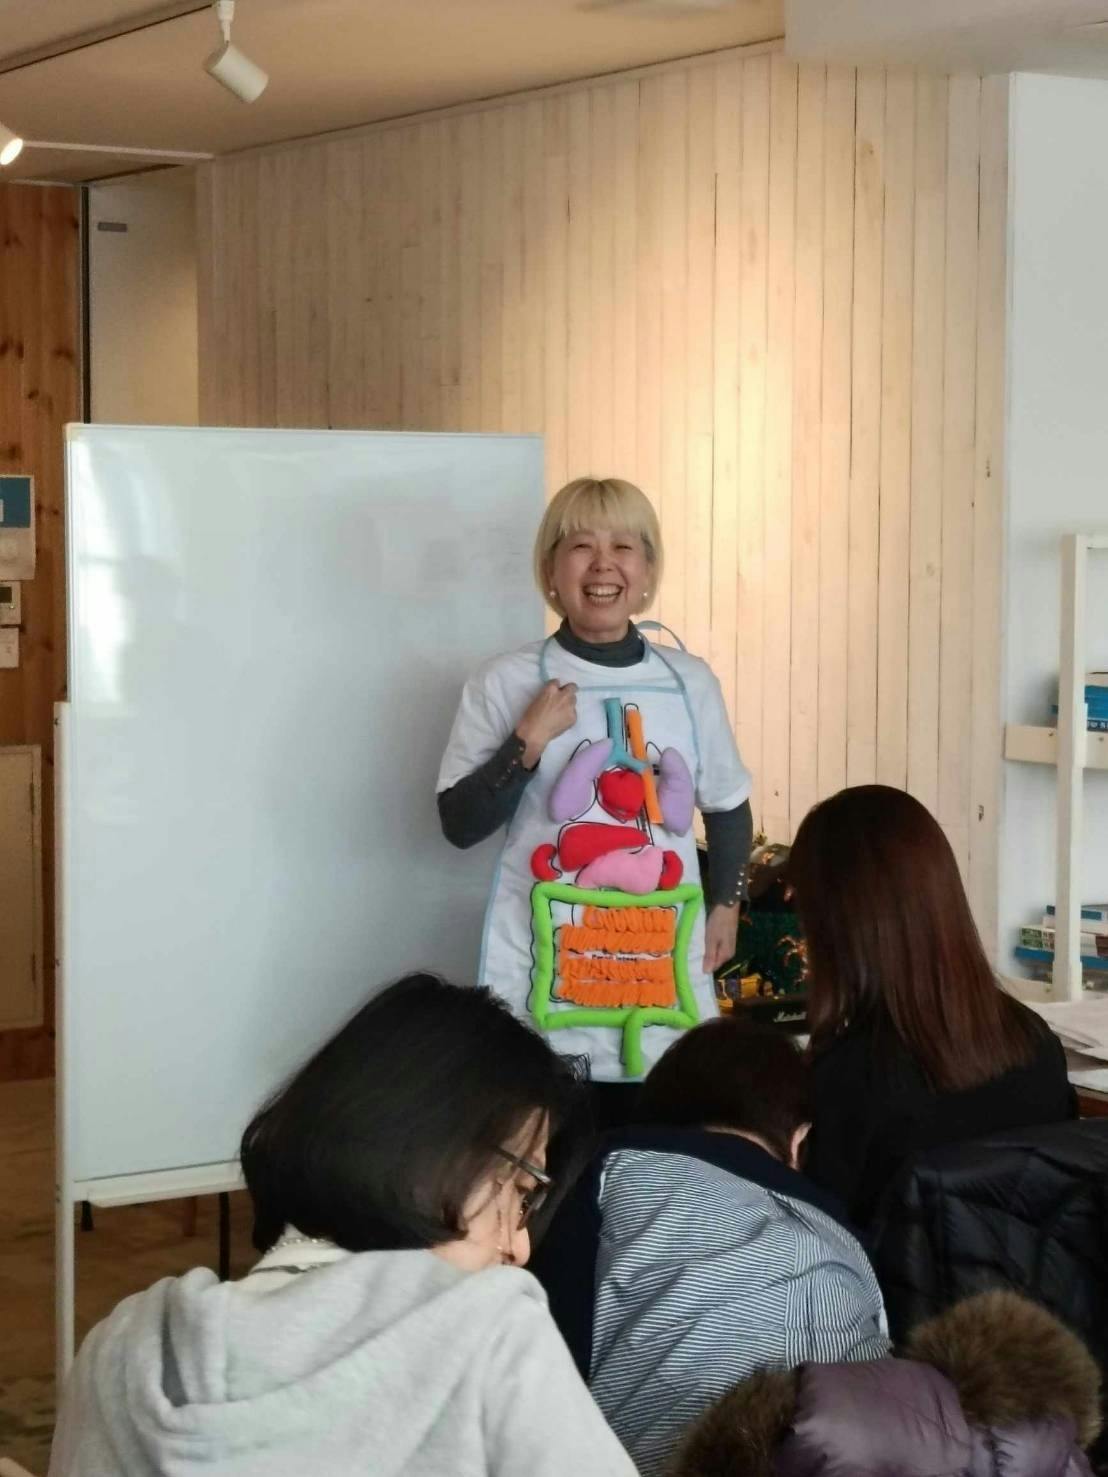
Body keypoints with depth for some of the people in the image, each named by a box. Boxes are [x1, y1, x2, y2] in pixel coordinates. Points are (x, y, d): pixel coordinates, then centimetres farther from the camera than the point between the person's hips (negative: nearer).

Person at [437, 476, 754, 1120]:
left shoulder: (690, 681, 4)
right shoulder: (506, 682, -4)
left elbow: (729, 805, 16)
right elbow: (460, 824, -5)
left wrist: (726, 902, 9)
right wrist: (528, 742, -14)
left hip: (662, 960, 3)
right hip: (546, 963, -3)